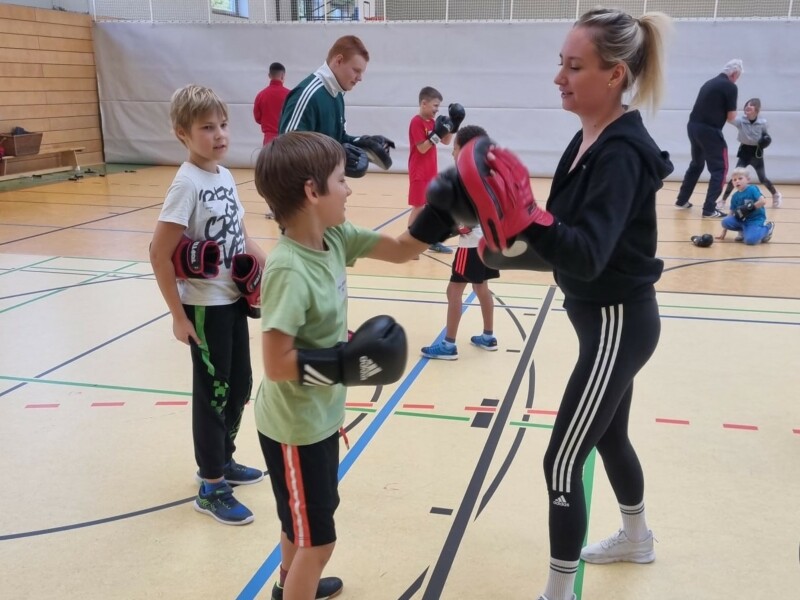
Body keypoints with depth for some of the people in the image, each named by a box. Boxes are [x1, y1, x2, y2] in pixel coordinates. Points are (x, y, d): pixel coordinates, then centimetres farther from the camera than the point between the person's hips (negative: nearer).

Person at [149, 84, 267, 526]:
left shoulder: (226, 176, 4)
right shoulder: (188, 183, -19)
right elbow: (159, 254, -20)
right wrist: (178, 316, -18)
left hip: (234, 299, 8)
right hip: (205, 306, -8)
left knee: (240, 385, 18)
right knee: (213, 393, 3)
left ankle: (222, 461, 37)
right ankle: (211, 489, 19)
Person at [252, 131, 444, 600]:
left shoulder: (335, 238, -6)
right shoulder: (289, 272, -30)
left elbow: (401, 250, 4)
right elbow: (277, 364, -29)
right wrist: (344, 362, -25)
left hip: (321, 414, 9)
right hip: (296, 426, -9)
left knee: (308, 520, 30)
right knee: (318, 539, 6)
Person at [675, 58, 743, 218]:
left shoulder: (710, 83, 16)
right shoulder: (730, 87, -7)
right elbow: (731, 117, -7)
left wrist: (720, 115, 11)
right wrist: (724, 115, 12)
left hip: (693, 126, 8)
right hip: (709, 130, -8)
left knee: (696, 164, 25)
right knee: (719, 169, 2)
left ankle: (682, 200, 32)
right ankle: (709, 209, -3)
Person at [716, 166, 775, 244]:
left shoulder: (752, 189, -10)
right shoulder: (735, 196, 7)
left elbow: (763, 201, -21)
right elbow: (731, 214, 10)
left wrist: (750, 208, -23)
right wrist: (724, 232, 8)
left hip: (756, 220, -6)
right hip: (742, 220, 6)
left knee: (750, 240, -28)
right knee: (725, 221, -19)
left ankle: (767, 227, 4)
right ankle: (744, 231, 8)